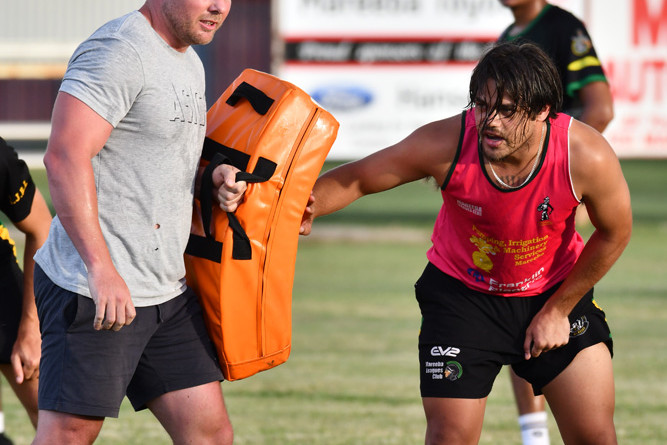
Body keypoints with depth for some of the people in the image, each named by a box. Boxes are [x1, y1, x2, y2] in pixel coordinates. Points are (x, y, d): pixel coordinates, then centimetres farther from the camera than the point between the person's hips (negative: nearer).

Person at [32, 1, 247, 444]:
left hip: (168, 291, 9)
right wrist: (101, 268, -30)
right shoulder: (118, 50, -14)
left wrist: (213, 181, 8)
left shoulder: (189, 64, 18)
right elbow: (66, 157, -24)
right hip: (95, 291, -9)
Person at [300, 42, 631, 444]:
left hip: (555, 290, 1)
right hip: (462, 292, -1)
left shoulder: (587, 157, -28)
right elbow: (355, 178, -15)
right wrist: (308, 207, -35)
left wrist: (557, 311, -3)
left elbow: (615, 233, -8)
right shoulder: (446, 144, -29)